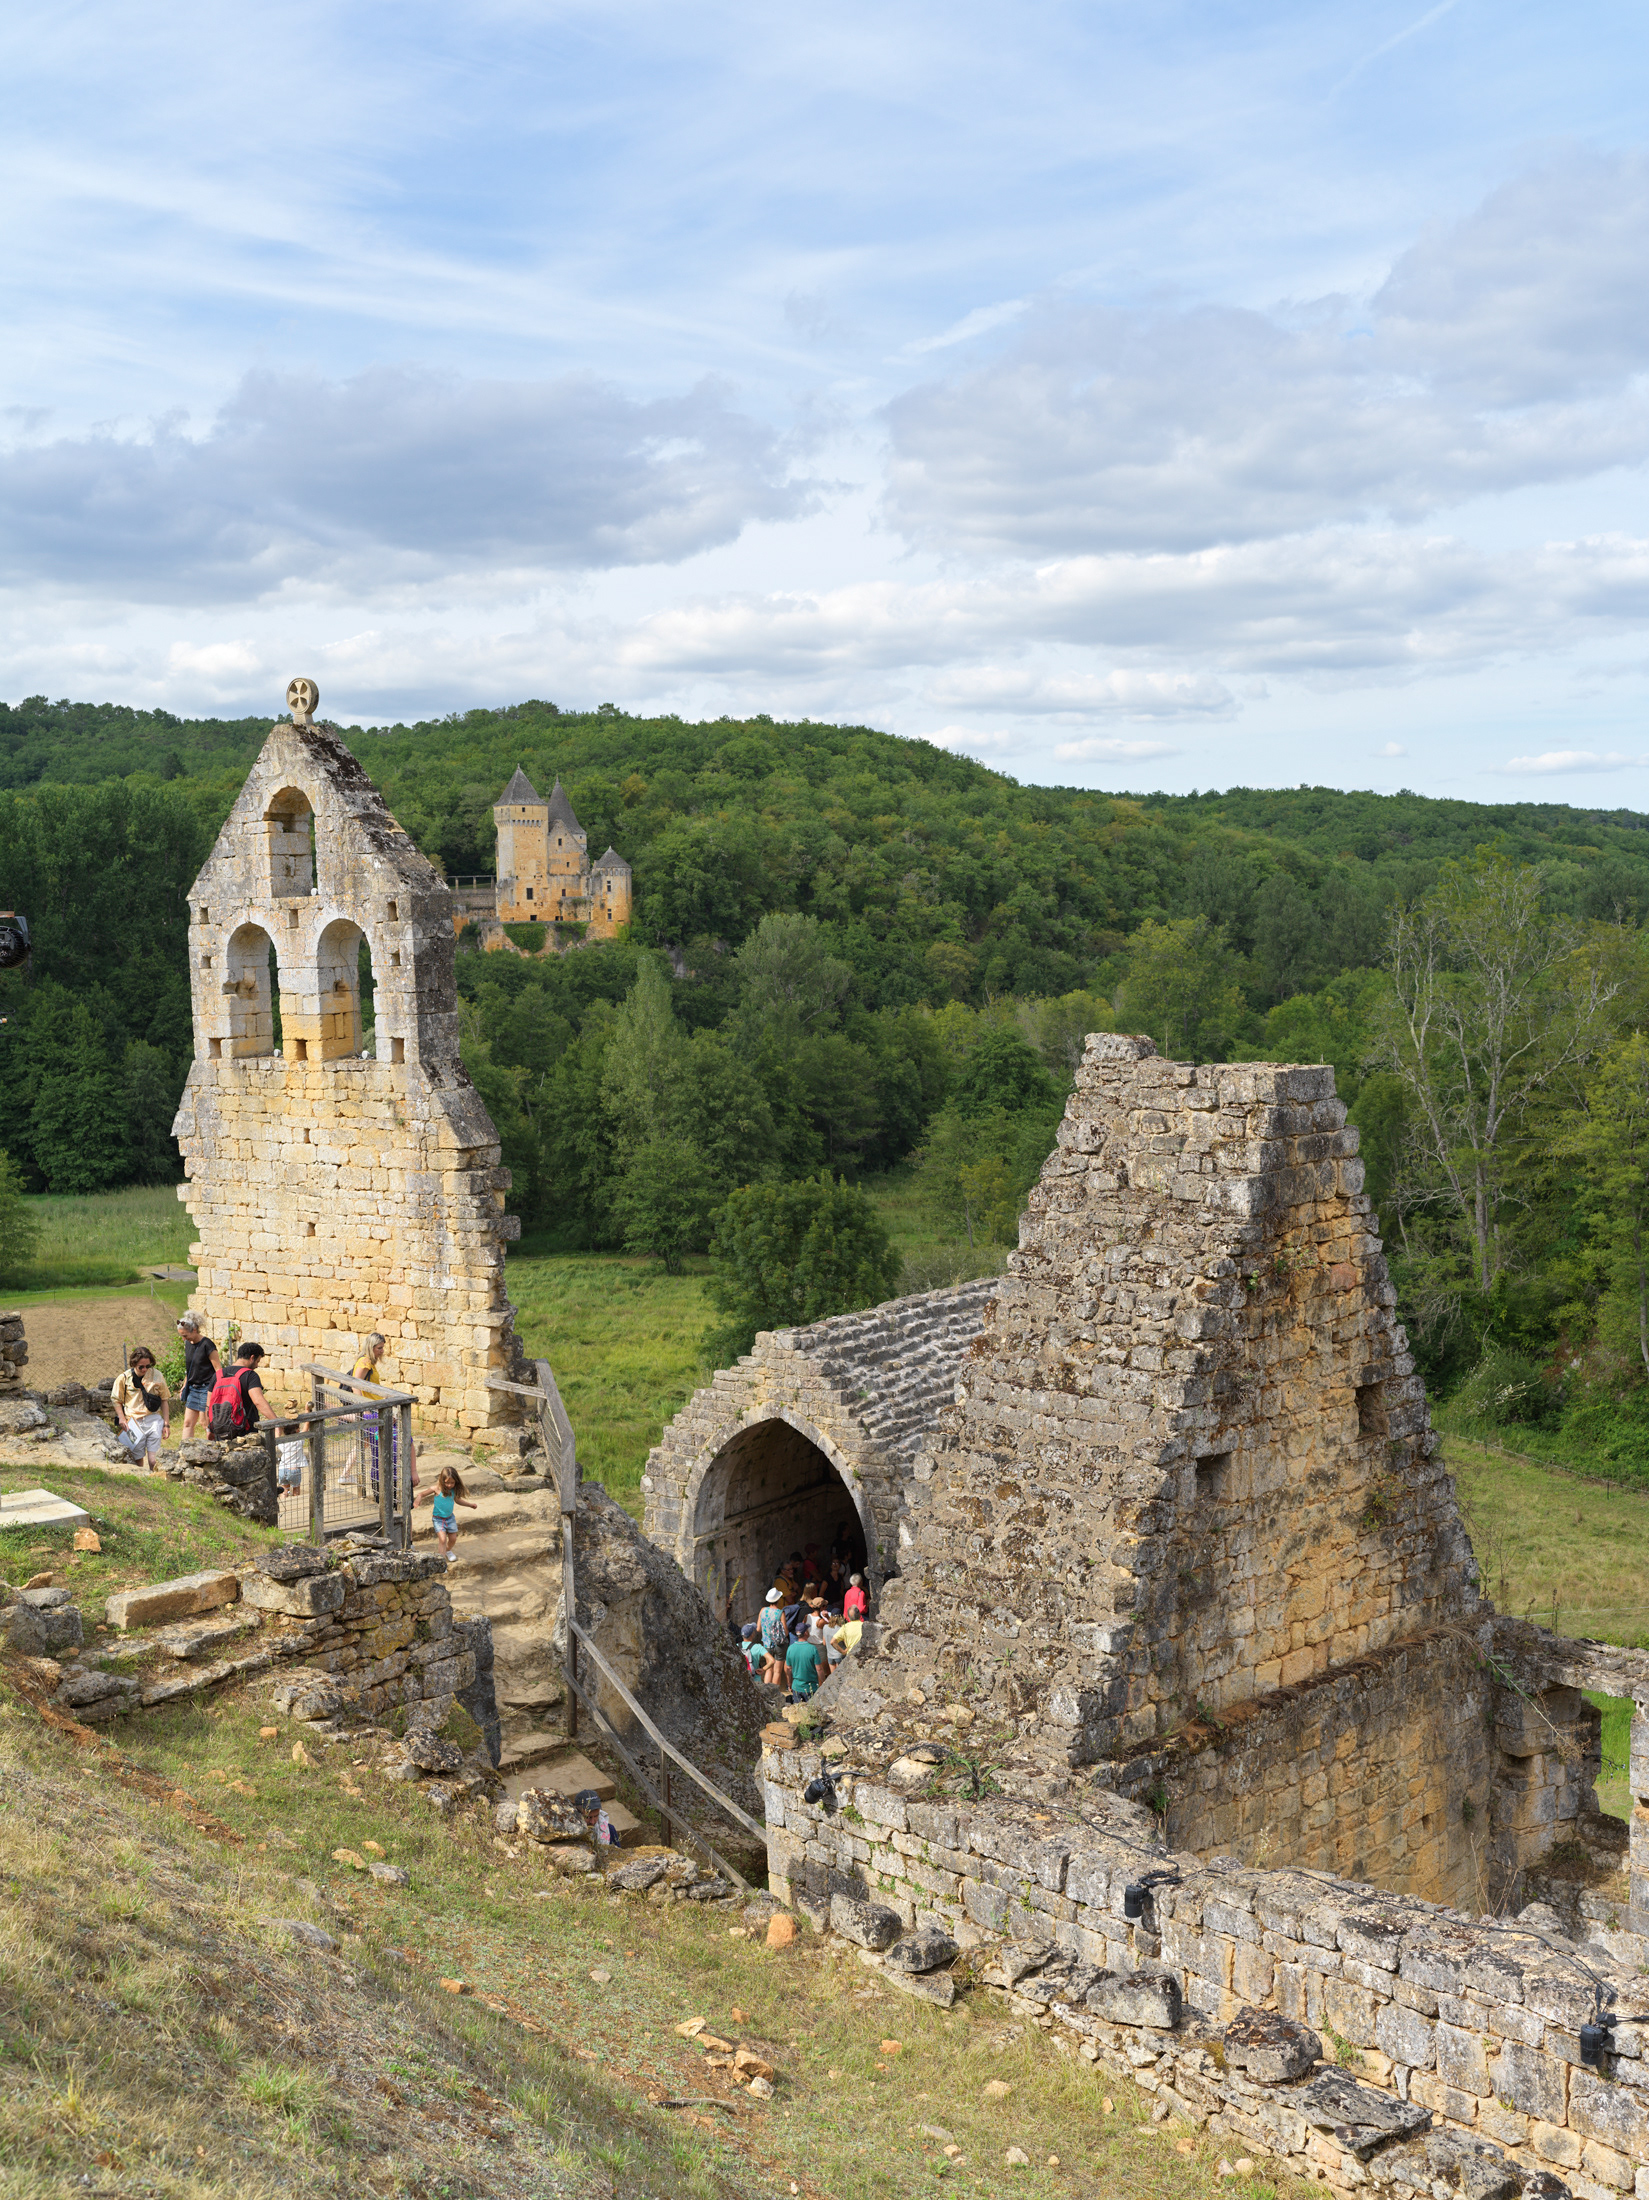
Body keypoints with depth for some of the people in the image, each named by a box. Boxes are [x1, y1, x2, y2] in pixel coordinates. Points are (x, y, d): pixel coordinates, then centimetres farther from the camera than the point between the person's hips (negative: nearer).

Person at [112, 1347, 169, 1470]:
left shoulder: (157, 1375, 3)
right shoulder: (124, 1378, 1)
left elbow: (164, 1400, 9)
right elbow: (116, 1400, 12)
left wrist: (166, 1424, 5)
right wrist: (122, 1418, -1)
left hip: (154, 1420, 0)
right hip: (134, 1422, 1)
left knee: (153, 1460, -9)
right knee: (136, 1460, 4)